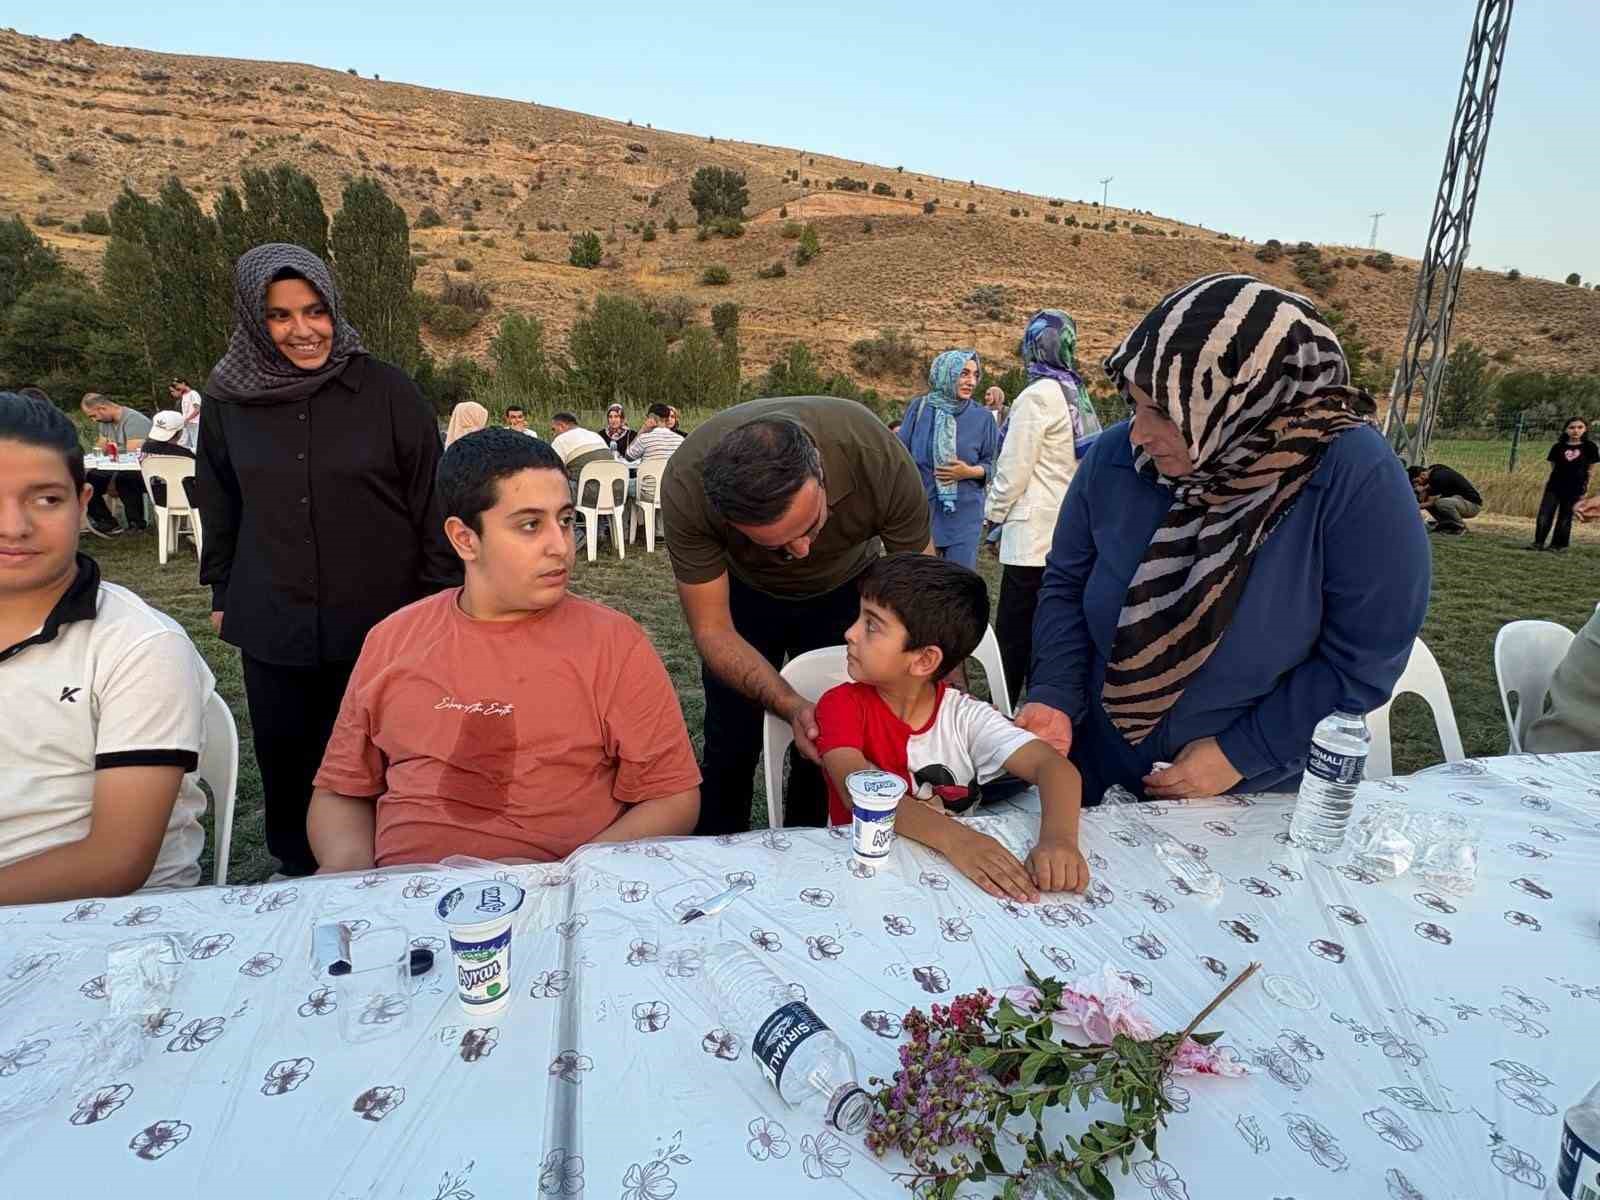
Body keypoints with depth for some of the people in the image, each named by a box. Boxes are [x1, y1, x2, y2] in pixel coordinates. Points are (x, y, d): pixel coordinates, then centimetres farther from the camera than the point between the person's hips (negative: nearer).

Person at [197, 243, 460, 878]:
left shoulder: (388, 391, -6)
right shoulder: (228, 400, 4)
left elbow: (432, 502, -4)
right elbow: (219, 508, 16)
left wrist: (440, 599, -5)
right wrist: (223, 596, 18)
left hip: (380, 623, -3)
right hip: (272, 627, 3)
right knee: (285, 757, 12)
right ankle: (296, 869, 33)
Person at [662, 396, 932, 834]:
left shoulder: (879, 458, -37)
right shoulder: (686, 486, -37)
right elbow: (713, 630, -26)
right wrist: (790, 706, -40)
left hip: (845, 585, 1)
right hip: (745, 588, 0)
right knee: (730, 748, 0)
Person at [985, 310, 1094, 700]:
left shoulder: (1037, 395, -12)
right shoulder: (1077, 394, 12)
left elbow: (1013, 470, -13)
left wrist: (993, 513, 2)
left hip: (1034, 532, -8)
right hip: (1068, 529, 8)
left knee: (1014, 631, -2)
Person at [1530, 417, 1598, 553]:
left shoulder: (1589, 447, 1)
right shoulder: (1558, 447, 4)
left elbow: (1590, 470, 3)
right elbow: (1553, 468, 10)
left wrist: (1585, 489, 0)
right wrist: (1547, 483, 5)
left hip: (1574, 489, -1)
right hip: (1554, 486, 1)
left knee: (1565, 517, 5)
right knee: (1544, 515, -8)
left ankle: (1557, 545, 11)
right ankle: (1538, 543, -5)